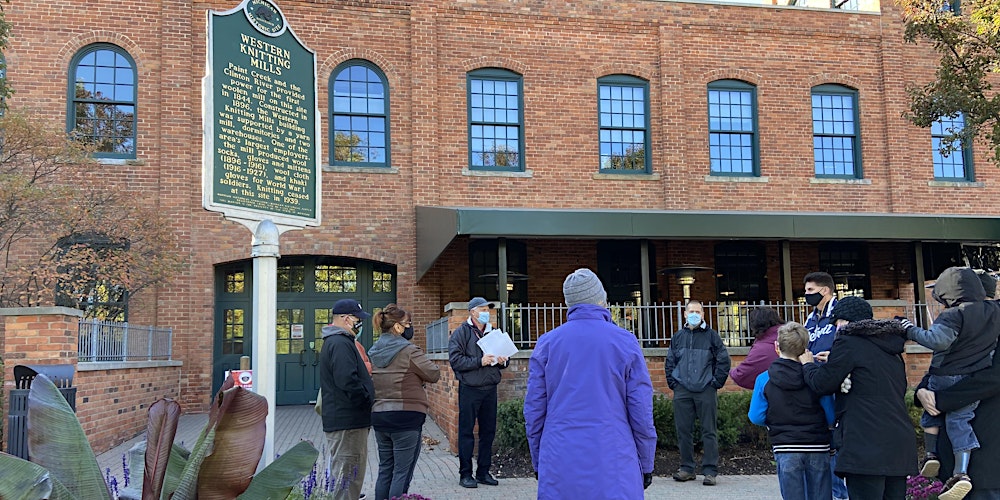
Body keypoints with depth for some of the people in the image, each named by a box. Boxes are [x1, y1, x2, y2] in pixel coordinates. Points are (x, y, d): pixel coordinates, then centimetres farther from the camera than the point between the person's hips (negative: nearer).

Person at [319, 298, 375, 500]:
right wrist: (368, 400, -14)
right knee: (348, 476, -6)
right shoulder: (341, 344, -17)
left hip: (342, 421, 11)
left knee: (347, 475, 19)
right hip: (347, 422, -11)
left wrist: (367, 400, 16)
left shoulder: (334, 342, 19)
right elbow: (348, 381, -26)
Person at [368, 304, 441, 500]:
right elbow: (434, 374, -10)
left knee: (385, 470, 15)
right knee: (402, 472, 0)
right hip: (405, 416, -7)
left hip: (378, 415, 7)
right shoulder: (409, 351, -14)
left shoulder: (374, 351, 8)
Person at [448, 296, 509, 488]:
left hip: (490, 388, 6)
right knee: (466, 432, 0)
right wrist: (479, 361, -19)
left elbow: (504, 358, 20)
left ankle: (483, 472, 20)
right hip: (470, 388, -5)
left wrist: (503, 360, -3)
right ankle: (465, 474, 8)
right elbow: (455, 360, -12)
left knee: (488, 432, 10)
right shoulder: (461, 333, -3)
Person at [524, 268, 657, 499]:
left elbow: (534, 410, 5)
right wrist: (646, 463, 8)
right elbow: (641, 410, -2)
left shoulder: (546, 343, 3)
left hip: (559, 466, 2)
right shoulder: (625, 341, -2)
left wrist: (538, 462, 15)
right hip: (613, 463, -2)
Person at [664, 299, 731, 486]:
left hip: (706, 391, -3)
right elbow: (669, 362, 17)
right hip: (682, 391, 3)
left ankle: (710, 471, 5)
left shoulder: (711, 335, 4)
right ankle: (687, 468, 16)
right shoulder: (678, 337, 13)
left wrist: (716, 382, -3)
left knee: (709, 432, 0)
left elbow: (723, 360, 4)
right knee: (684, 431, 6)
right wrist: (673, 383, 7)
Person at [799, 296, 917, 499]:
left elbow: (822, 383, -5)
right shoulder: (892, 349, 20)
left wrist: (808, 364, 16)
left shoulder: (849, 343, -5)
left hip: (866, 446, -8)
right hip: (900, 445, 9)